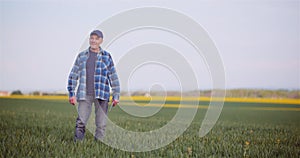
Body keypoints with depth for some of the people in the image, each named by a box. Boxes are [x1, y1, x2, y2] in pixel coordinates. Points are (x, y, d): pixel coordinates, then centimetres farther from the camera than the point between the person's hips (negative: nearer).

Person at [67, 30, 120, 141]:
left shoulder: (106, 57, 9)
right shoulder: (81, 56, 12)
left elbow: (113, 77, 9)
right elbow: (73, 75, 12)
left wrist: (116, 95, 5)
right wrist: (72, 94, 5)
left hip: (101, 95, 0)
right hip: (84, 95, 1)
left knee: (101, 124, 0)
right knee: (81, 123, -6)